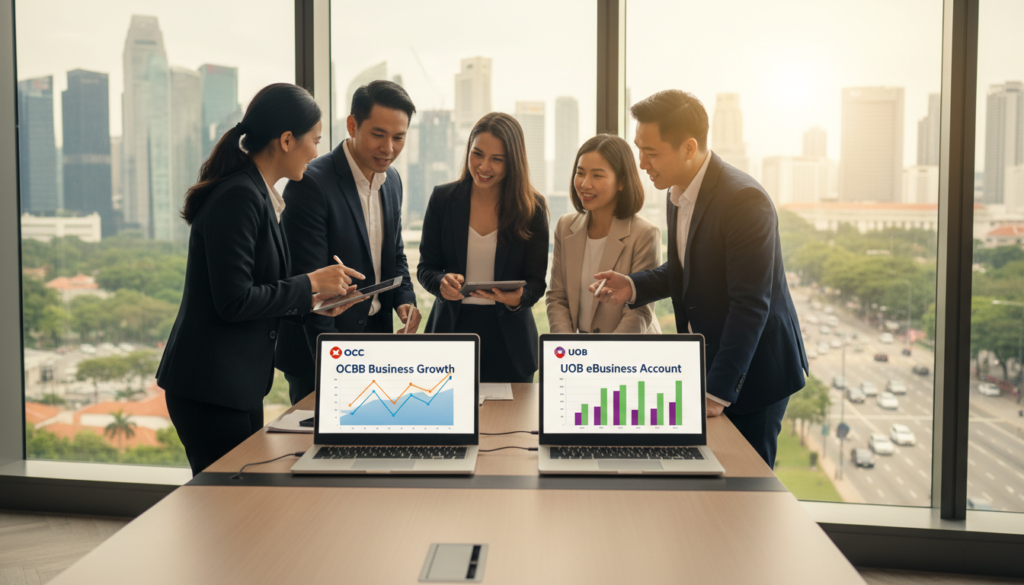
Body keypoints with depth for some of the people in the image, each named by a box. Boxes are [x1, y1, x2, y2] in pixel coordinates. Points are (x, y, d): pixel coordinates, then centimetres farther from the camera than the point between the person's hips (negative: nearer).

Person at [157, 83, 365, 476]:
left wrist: (312, 300, 9)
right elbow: (234, 302, -22)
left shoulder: (255, 194, 12)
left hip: (240, 383, 10)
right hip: (211, 387, -10)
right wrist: (311, 283, -13)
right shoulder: (238, 196, -18)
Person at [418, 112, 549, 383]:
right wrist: (442, 283, -19)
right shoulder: (443, 198, 1)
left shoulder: (532, 207, -3)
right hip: (452, 328, 1)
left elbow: (536, 281, -2)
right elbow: (425, 267, 3)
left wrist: (517, 299, -24)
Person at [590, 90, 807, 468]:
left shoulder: (744, 199, -25)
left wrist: (718, 390, -24)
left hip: (752, 371, -8)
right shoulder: (679, 192, 3)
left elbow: (750, 304, -26)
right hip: (703, 364, 8)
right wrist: (634, 287, -2)